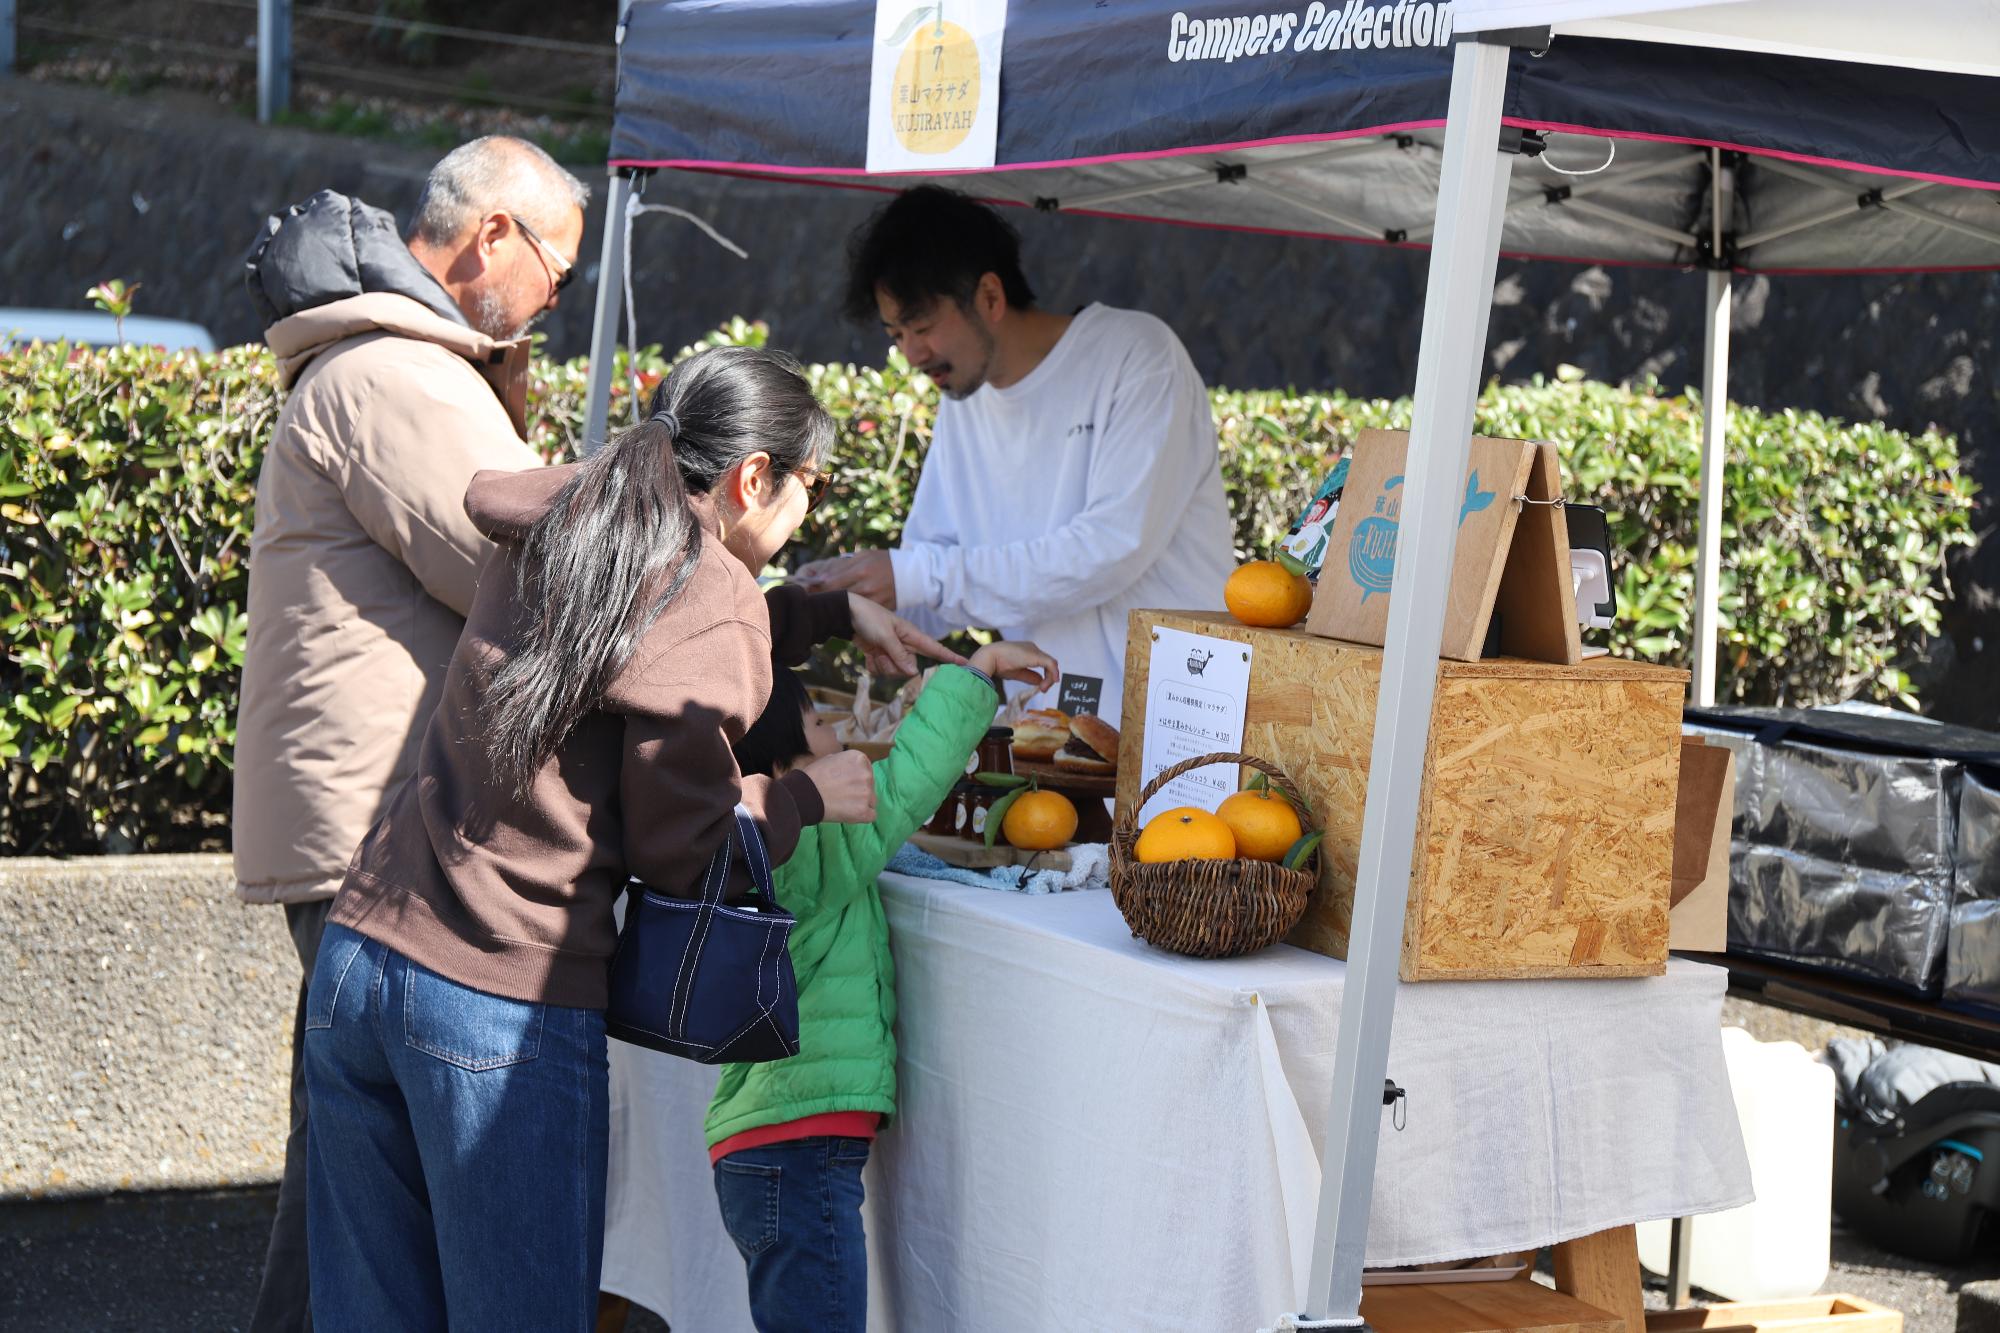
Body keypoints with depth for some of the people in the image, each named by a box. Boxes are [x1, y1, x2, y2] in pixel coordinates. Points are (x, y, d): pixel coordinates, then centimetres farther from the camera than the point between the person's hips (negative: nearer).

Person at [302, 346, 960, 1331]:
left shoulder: (557, 527, 13)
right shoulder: (715, 603, -8)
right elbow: (680, 851, -8)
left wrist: (837, 613, 34)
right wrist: (808, 796, 6)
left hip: (359, 954, 7)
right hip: (509, 1008, -7)